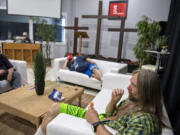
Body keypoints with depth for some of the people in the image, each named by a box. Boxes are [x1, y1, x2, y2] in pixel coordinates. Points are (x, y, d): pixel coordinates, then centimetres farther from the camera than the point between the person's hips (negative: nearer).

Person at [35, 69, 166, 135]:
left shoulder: (144, 120, -30)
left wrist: (96, 122, -29)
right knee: (55, 107, 7)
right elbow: (109, 114, 5)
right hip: (100, 119, 7)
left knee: (52, 123, 0)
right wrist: (113, 101, -15)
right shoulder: (133, 99, -5)